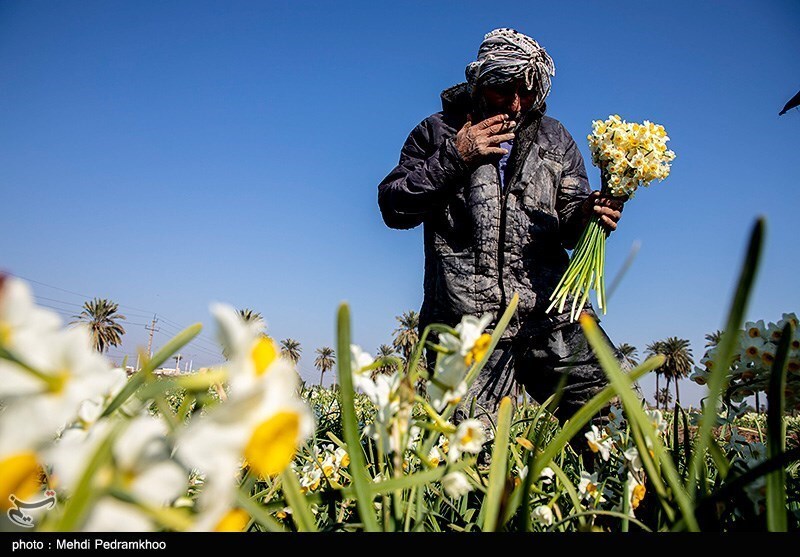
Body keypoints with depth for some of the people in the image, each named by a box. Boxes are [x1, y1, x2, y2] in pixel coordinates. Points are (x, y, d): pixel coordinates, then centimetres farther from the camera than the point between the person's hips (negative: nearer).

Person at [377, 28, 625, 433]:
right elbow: (394, 208, 3)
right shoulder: (438, 132, 10)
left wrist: (586, 215, -9)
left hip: (550, 312, 3)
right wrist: (453, 158, -7)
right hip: (466, 322, -2)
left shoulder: (556, 140, 18)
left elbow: (568, 222, 16)